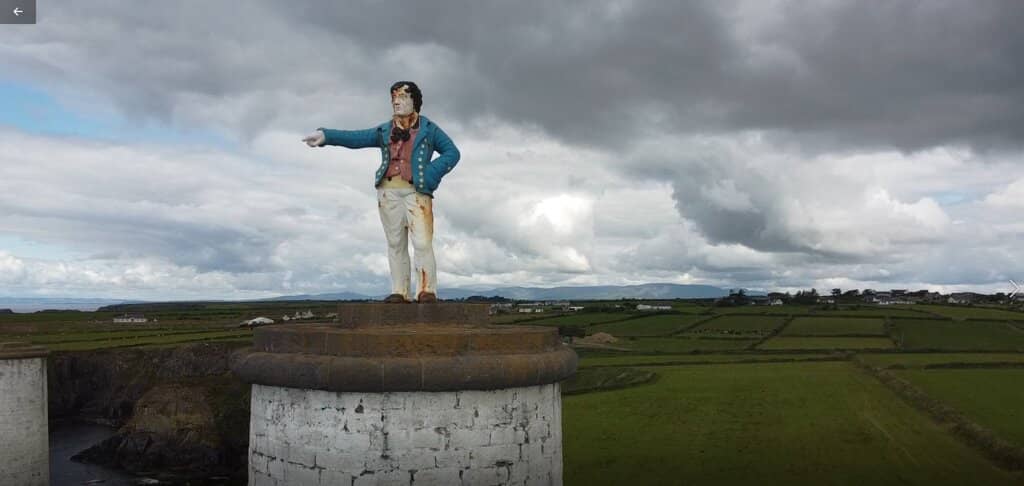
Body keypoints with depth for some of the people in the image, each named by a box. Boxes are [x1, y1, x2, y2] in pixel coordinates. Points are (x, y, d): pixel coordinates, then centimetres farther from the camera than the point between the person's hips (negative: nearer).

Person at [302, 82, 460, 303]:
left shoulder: (428, 129, 11)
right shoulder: (385, 131, 18)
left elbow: (452, 152, 7)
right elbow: (355, 137, 6)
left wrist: (431, 174, -6)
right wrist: (325, 135, -8)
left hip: (417, 191, -3)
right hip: (388, 191, 3)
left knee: (422, 242, -13)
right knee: (395, 243, 3)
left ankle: (427, 290, -11)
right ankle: (399, 291, 6)